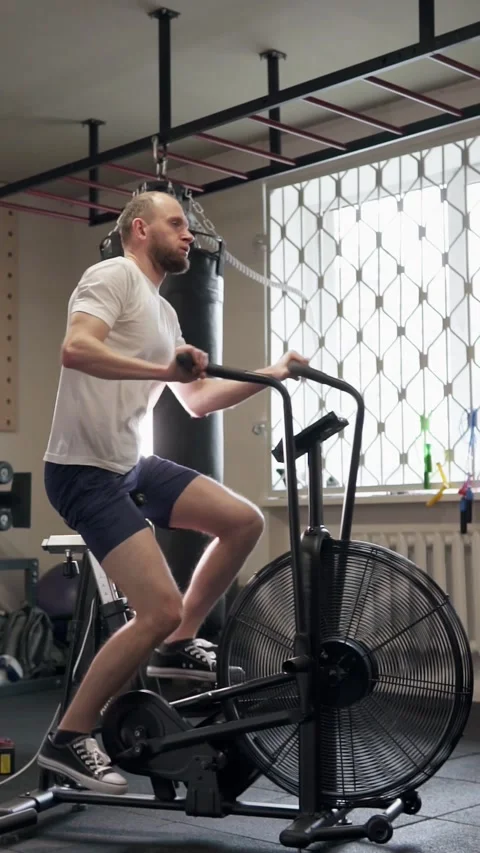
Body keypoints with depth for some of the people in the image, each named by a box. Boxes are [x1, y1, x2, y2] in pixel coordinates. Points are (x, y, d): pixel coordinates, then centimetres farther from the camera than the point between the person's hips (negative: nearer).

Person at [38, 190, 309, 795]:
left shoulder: (163, 311, 20)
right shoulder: (114, 276, -8)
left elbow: (198, 401, 25)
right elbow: (75, 349, -27)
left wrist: (269, 376, 21)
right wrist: (163, 370, -33)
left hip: (130, 466, 10)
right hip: (86, 472, -10)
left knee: (243, 523, 8)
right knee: (161, 610, -16)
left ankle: (177, 647, 18)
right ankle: (67, 740, -2)